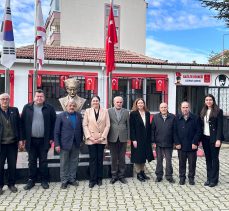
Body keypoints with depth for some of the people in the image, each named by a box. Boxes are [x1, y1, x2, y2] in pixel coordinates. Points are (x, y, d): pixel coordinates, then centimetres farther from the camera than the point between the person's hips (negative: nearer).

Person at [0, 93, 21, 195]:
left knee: (12, 165, 11)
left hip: (12, 143, 2)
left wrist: (20, 139, 2)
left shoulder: (14, 110, 5)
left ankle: (11, 184, 25)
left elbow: (19, 125, 6)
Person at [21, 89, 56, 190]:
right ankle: (31, 180, 23)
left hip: (44, 140, -1)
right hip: (31, 140, 1)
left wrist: (51, 138, -5)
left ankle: (44, 180, 21)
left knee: (43, 161, 9)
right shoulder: (27, 107, 3)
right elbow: (23, 123, 3)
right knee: (32, 161, 11)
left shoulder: (49, 108, -1)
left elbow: (53, 123, 0)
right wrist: (23, 138, -2)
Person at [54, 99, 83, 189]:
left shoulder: (79, 115, 7)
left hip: (76, 144, 3)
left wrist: (81, 140, 4)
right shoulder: (61, 116, -3)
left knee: (74, 162, 10)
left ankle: (72, 179, 23)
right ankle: (64, 181, 17)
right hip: (65, 144, -3)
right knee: (64, 163, 6)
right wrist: (57, 144, -9)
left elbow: (81, 129, 10)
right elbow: (56, 132, -5)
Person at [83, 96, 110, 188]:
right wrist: (89, 137, -9)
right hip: (91, 139, 0)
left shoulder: (105, 111, 5)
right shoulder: (87, 111, 5)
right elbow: (85, 125, 1)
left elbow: (107, 125, 1)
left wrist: (102, 137, -8)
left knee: (100, 159, 6)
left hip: (101, 139, 1)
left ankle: (99, 178, 16)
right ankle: (92, 179, 7)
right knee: (92, 159, 1)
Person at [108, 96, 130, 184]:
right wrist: (106, 137, -3)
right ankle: (114, 175, 18)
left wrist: (128, 138, 4)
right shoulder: (109, 111, 0)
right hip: (112, 138, -1)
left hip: (123, 138, 1)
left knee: (122, 158, 7)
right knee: (114, 158, 7)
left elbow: (128, 125, 7)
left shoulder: (126, 112, 6)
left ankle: (121, 175, 18)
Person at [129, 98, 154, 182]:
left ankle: (142, 172, 24)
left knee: (144, 156, 12)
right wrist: (133, 139, -15)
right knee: (138, 156, 2)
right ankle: (138, 173, 13)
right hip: (137, 139, -5)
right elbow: (131, 127, -9)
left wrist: (150, 138, 3)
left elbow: (149, 126, 8)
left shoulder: (147, 113, 8)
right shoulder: (133, 114, -6)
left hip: (146, 139, 5)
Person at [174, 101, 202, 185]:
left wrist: (195, 143, -10)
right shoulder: (177, 118, 4)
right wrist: (177, 143, -5)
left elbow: (198, 131, -3)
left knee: (192, 163, 8)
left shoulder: (195, 118, -1)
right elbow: (175, 132, 3)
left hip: (192, 146, -1)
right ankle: (182, 177, 23)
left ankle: (191, 178, 22)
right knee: (182, 163, 11)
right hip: (181, 146, 1)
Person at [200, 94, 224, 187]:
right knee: (208, 158, 10)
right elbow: (201, 126, 10)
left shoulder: (218, 111, -5)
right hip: (205, 138, 5)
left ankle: (214, 179, 11)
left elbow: (220, 126, -10)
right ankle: (209, 178, 18)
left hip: (214, 138, -5)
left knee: (214, 158, 3)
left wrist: (218, 139, -17)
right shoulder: (203, 112, 11)